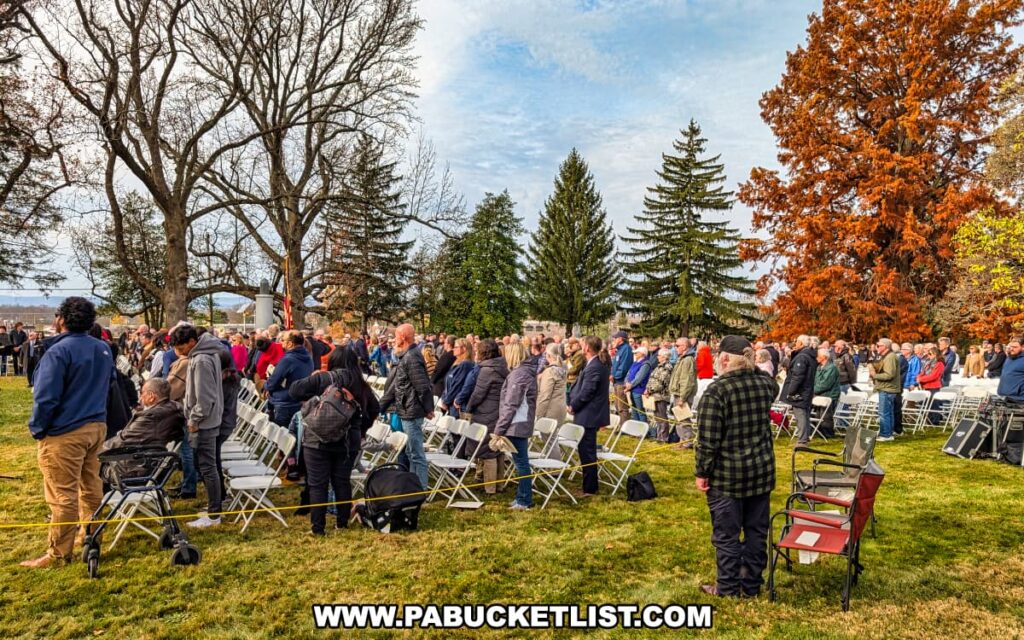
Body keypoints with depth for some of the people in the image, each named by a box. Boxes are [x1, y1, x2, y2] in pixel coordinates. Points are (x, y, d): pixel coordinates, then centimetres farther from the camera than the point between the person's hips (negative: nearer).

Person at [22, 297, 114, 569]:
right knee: (91, 488, 16)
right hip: (96, 426, 8)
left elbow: (46, 397, -18)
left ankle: (59, 553, 9)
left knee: (62, 496, 0)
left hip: (64, 433, -8)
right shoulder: (103, 348, 9)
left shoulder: (59, 351, -17)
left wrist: (37, 428, -5)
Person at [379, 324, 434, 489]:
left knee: (415, 454, -1)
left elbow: (423, 387, -22)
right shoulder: (404, 358, 14)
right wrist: (380, 406, 22)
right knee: (403, 451, 19)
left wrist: (428, 409, -14)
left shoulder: (411, 358, -18)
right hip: (403, 413, 11)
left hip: (411, 413, -11)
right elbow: (394, 387, 20)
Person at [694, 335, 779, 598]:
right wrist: (753, 366, 26)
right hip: (762, 470, 6)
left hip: (727, 474, -6)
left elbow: (708, 439, -18)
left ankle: (728, 589, 17)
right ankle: (752, 585, 26)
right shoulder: (765, 384, 1)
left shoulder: (716, 390, -17)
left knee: (726, 534, 6)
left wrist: (702, 473, -8)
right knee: (757, 531, 15)